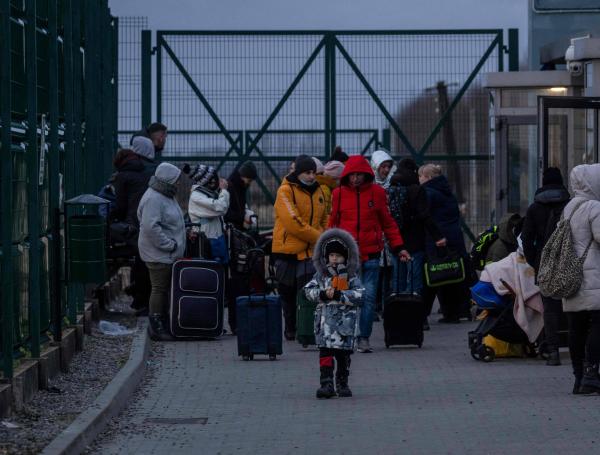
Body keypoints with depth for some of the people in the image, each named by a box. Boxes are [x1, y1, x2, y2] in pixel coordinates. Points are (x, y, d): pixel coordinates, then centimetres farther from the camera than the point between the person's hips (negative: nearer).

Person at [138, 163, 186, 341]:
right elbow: (151, 227, -27)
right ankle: (156, 327, 0)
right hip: (158, 255, -10)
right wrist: (169, 244, -22)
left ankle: (161, 325, 20)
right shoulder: (153, 199, -18)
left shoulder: (166, 196, 16)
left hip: (169, 254, 10)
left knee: (165, 289, 13)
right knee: (159, 289, -6)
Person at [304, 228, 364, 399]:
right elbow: (308, 290, 3)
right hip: (325, 319, 1)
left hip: (346, 320, -1)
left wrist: (339, 295, -18)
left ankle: (342, 383, 19)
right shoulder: (321, 274, 9)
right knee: (325, 351, -9)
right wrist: (322, 294, -15)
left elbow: (359, 295, -9)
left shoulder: (351, 276, 2)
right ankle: (326, 383, -12)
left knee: (343, 353, 5)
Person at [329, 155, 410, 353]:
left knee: (369, 297, -2)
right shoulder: (338, 194, 5)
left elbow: (388, 222, 12)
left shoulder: (377, 192, 6)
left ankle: (364, 338, 3)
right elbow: (332, 223, 11)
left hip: (371, 254, 0)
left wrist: (398, 247, 8)